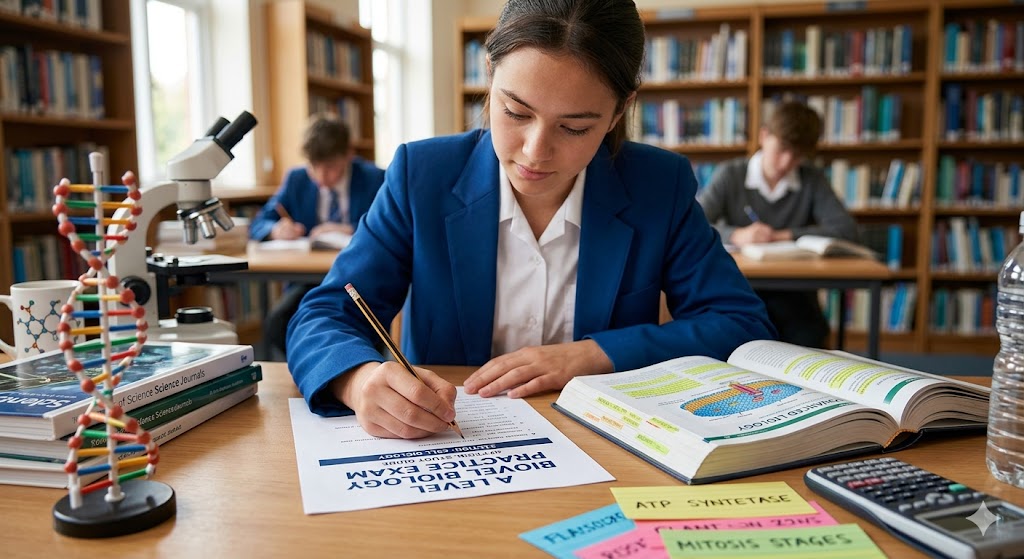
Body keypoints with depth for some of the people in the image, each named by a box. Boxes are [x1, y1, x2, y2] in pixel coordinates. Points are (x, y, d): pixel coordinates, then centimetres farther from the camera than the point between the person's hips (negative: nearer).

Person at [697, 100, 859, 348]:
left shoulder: (813, 180, 6)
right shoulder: (729, 175, -1)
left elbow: (847, 229, -5)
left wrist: (785, 236, -15)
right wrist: (736, 235, -28)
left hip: (792, 288, 2)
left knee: (809, 338, -26)